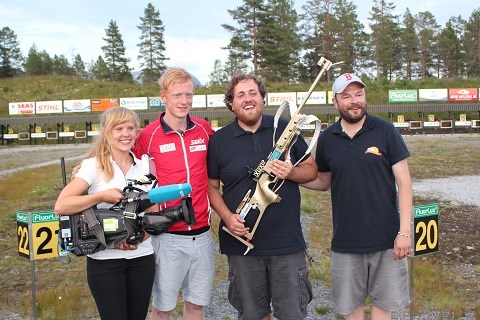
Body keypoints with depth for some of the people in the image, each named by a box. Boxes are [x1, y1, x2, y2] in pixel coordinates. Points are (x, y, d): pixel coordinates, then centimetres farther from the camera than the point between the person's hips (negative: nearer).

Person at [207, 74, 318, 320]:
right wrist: (227, 216, -11)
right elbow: (211, 186, 6)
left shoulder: (286, 130, 3)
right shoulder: (219, 140, 2)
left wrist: (291, 173, -14)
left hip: (288, 242, 0)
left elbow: (311, 169, 8)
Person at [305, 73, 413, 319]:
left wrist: (405, 231, -11)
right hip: (345, 241, 2)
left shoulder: (385, 131, -5)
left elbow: (403, 182, -4)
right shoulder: (326, 139, 2)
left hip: (385, 238, -2)